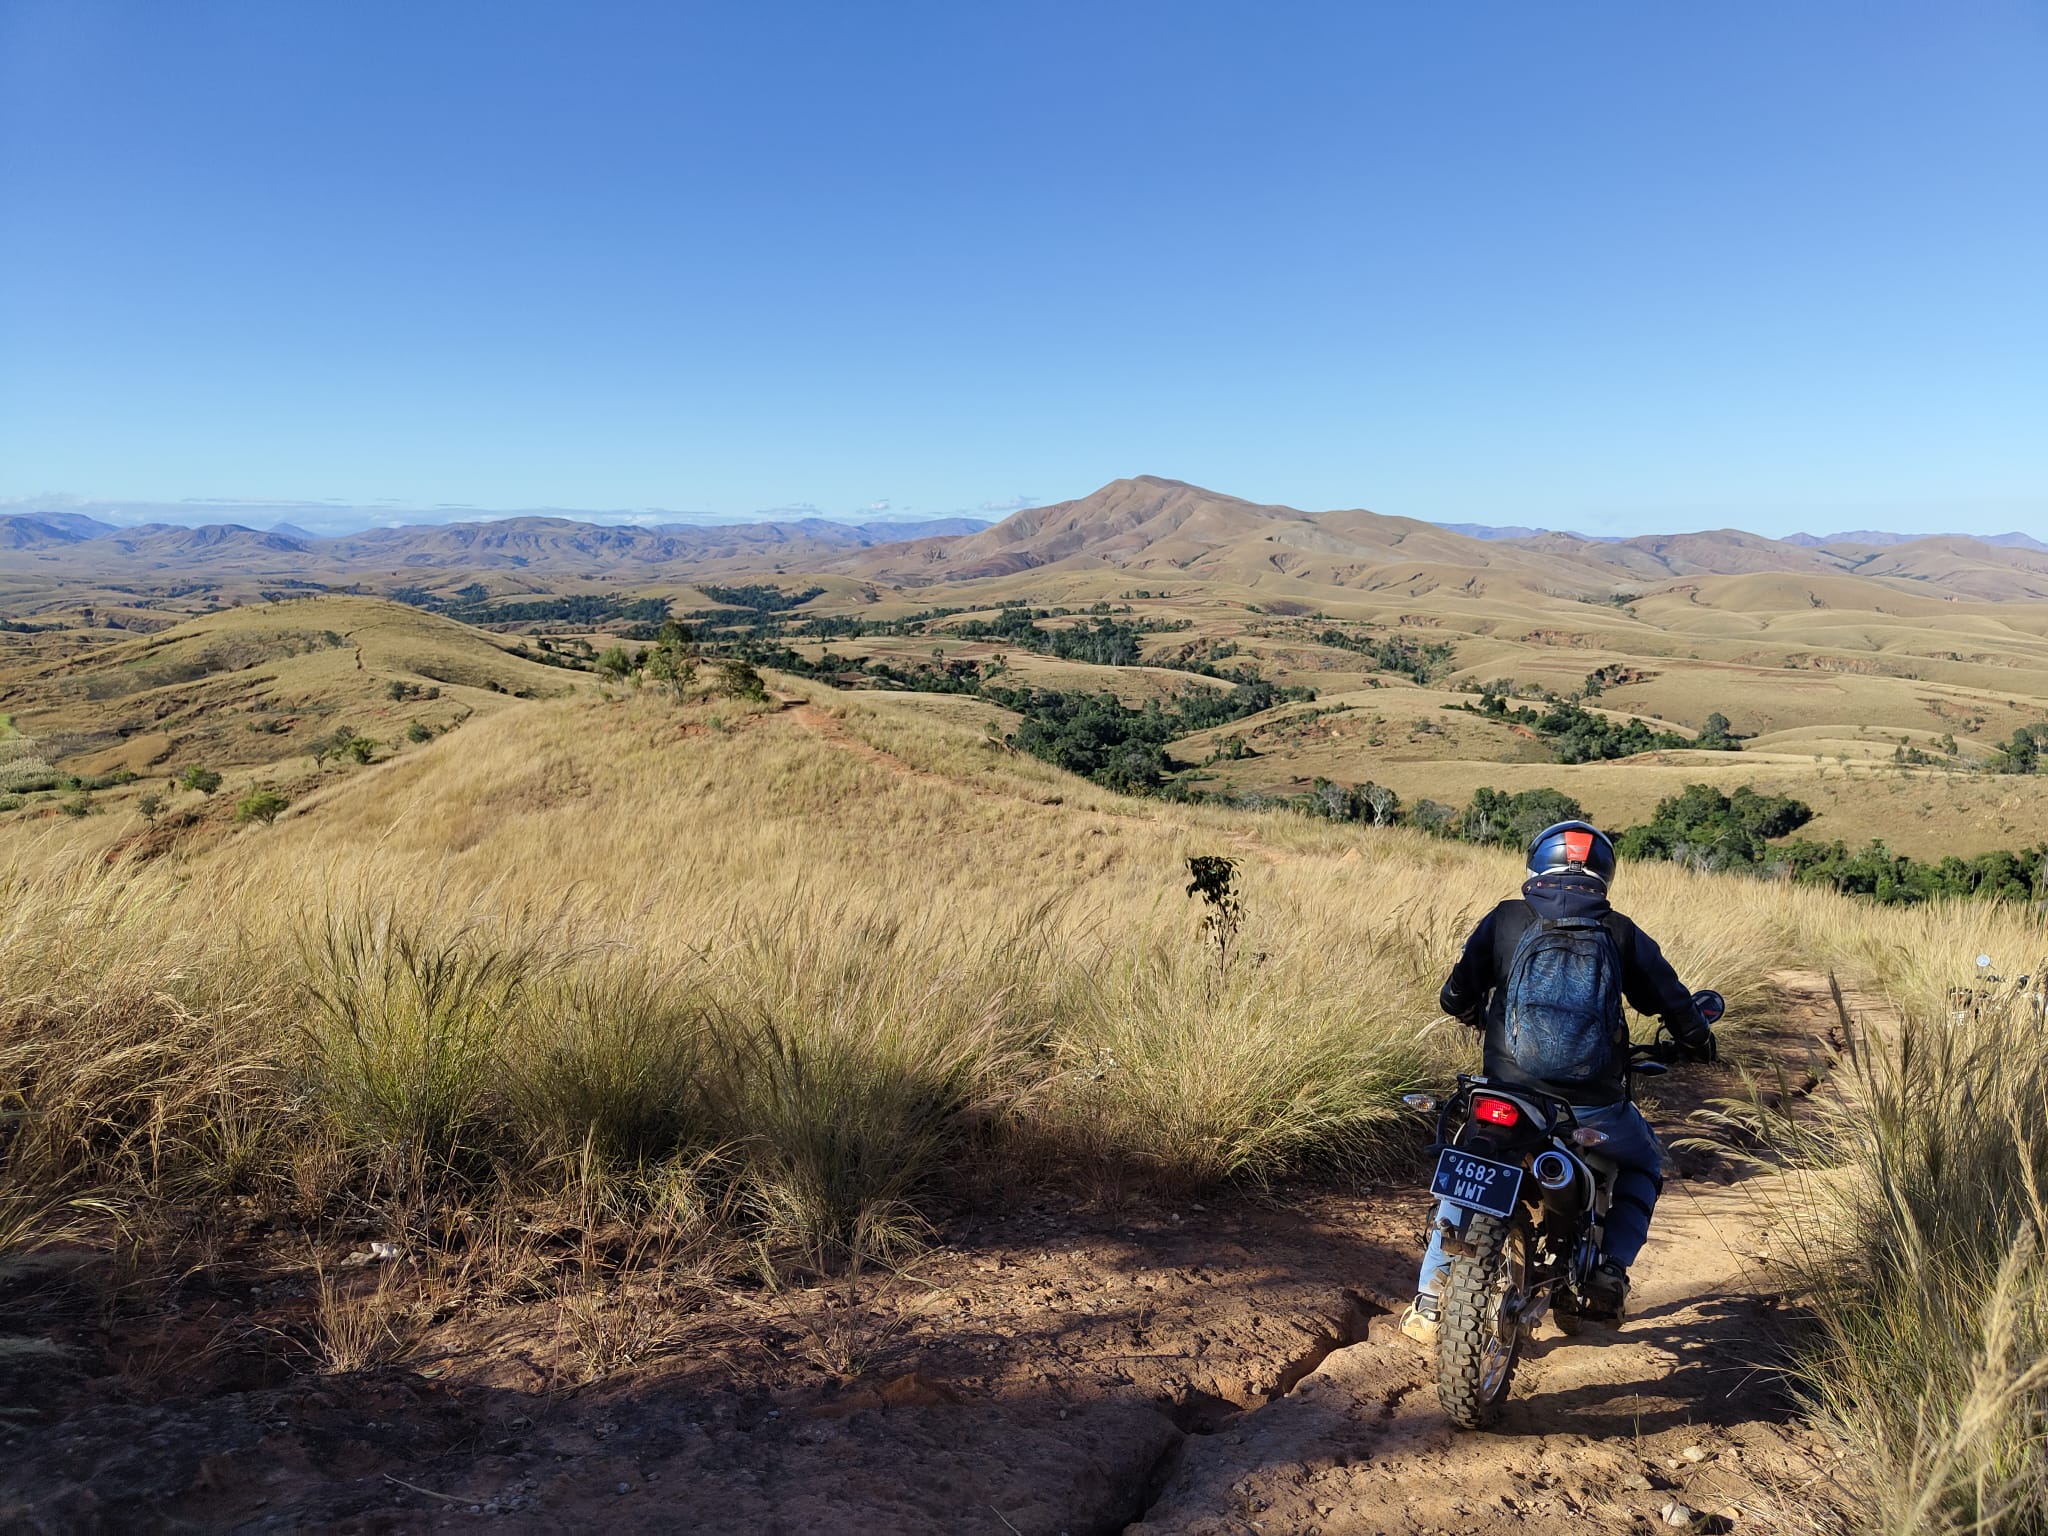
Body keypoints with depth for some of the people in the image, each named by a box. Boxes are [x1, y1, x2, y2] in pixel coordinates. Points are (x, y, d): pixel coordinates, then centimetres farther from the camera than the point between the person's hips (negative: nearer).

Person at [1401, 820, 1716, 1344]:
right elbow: (1673, 1002, 8)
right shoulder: (1622, 934, 3)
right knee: (1644, 1165, 32)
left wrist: (1477, 1015, 28)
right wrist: (1699, 1041, 31)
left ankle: (1430, 1299, 16)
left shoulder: (1505, 920, 2)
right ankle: (1609, 1271, 16)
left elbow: (1456, 995, 3)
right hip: (1593, 1108, 0)